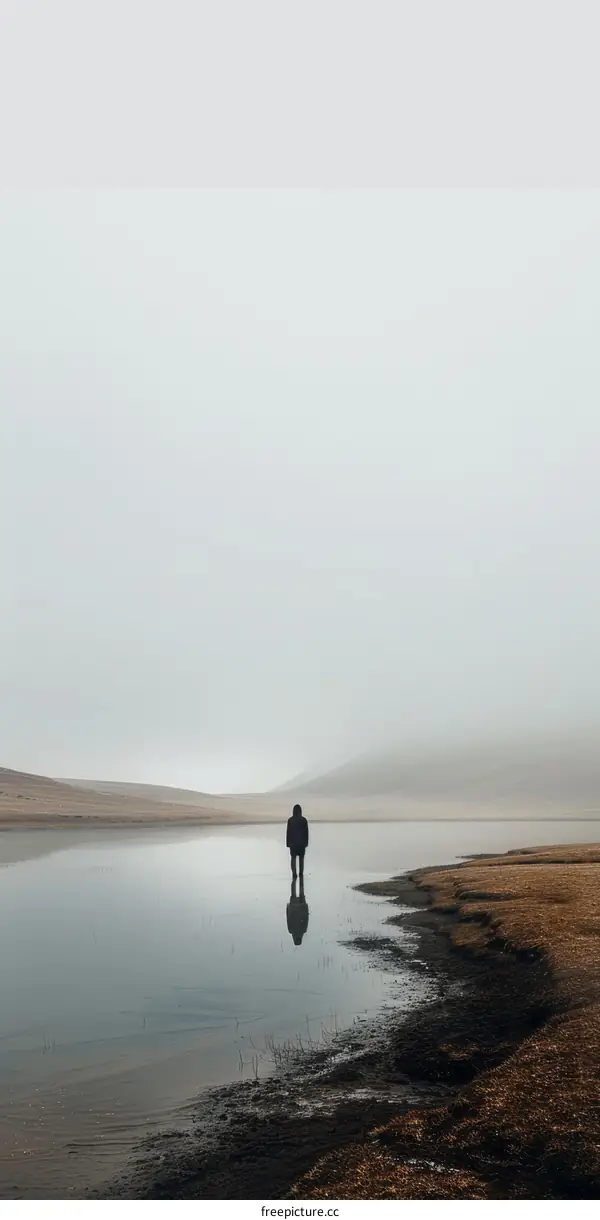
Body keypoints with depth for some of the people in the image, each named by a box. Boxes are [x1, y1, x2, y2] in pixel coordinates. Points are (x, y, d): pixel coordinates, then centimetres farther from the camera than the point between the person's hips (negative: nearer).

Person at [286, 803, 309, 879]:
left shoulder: (290, 820, -8)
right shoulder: (304, 820, -6)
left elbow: (288, 832, -6)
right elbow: (306, 832, -2)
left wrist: (288, 843, 1)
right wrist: (306, 842, 6)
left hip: (293, 842, -1)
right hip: (302, 842, 1)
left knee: (293, 858, 5)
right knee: (301, 858, 9)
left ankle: (294, 873, -3)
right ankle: (301, 873, 10)